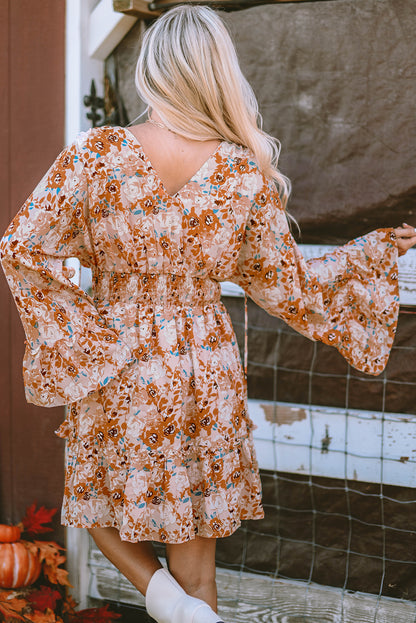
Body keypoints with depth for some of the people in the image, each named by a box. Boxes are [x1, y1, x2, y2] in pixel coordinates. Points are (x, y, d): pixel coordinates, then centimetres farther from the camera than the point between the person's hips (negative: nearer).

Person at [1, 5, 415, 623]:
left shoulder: (97, 153, -14)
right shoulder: (250, 173, -11)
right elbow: (286, 288, -3)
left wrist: (87, 336, -7)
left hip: (115, 378, -1)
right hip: (207, 376, 1)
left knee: (101, 501, 24)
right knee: (196, 551, 16)